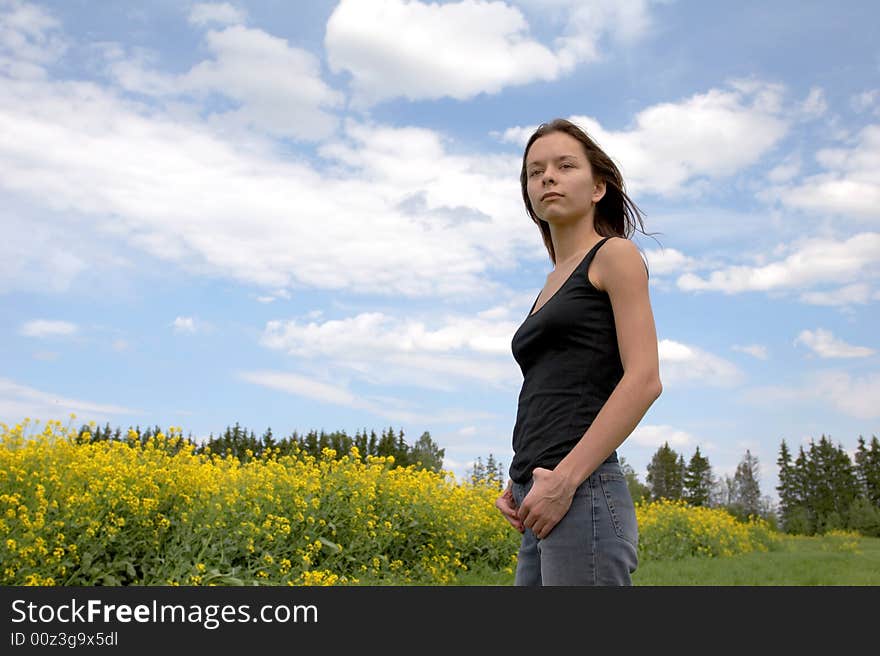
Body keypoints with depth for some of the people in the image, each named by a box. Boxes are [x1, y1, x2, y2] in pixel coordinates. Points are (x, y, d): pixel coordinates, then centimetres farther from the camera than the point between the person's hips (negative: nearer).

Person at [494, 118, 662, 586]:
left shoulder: (615, 254, 1)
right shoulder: (553, 284, 22)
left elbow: (644, 381, -11)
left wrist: (565, 477, -18)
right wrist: (516, 486, 8)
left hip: (583, 494, -8)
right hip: (542, 501, 8)